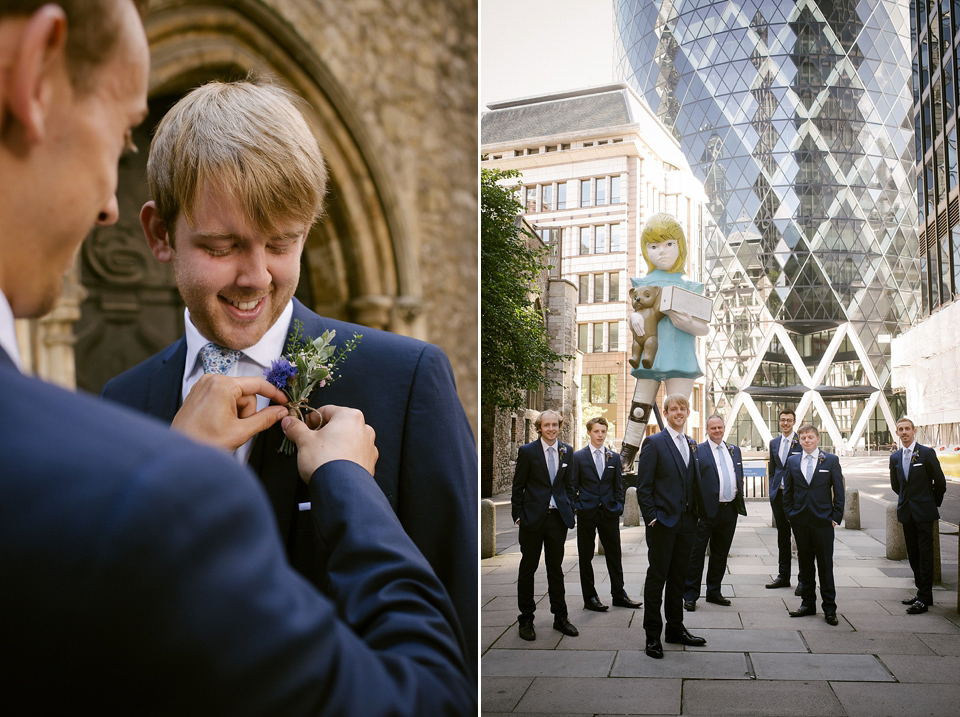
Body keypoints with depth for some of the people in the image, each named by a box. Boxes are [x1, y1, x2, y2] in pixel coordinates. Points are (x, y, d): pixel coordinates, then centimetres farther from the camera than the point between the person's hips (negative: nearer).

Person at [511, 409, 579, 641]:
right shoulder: (527, 451, -4)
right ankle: (526, 619, 15)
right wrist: (518, 514, -5)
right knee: (528, 568, 6)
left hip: (558, 517, 3)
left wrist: (568, 511, 5)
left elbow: (570, 485, 13)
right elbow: (518, 486, -2)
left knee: (556, 568, 12)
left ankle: (560, 617, 22)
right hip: (533, 517, -3)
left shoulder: (567, 451, 6)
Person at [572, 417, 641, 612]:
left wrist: (618, 507, 3)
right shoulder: (578, 457, 0)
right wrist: (576, 507, -6)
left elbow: (618, 486, 13)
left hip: (609, 513, 3)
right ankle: (590, 597, 12)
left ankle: (619, 595, 18)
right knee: (586, 556, 3)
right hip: (586, 513, -3)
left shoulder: (614, 457, 10)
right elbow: (573, 486, 2)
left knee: (614, 554, 7)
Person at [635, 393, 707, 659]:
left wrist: (696, 514, 8)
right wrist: (651, 518, -14)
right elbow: (643, 486, -9)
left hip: (687, 522, 6)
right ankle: (652, 635, 8)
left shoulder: (691, 444, 14)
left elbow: (694, 483, 17)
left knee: (678, 577, 14)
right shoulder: (654, 443, -6)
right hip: (663, 522, -6)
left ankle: (675, 629, 25)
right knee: (657, 577, 0)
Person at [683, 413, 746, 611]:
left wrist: (741, 502, 9)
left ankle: (713, 592, 26)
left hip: (729, 510, 6)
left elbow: (739, 477, 18)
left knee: (720, 554, 15)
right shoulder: (698, 451, -5)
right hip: (707, 511, -6)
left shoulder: (734, 450, 13)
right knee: (696, 554, -1)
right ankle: (690, 595, 6)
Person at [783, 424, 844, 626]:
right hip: (800, 520, 3)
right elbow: (788, 490, 13)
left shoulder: (831, 460, 1)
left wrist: (836, 516, -5)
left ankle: (829, 608, 7)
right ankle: (808, 604, 19)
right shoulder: (792, 461, 8)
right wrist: (789, 514, 5)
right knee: (805, 563, 10)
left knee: (825, 565, 0)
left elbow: (838, 490, 1)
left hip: (823, 520, -3)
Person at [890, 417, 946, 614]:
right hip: (906, 512, 6)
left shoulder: (927, 453, -7)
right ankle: (922, 592, 19)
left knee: (925, 554, -6)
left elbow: (940, 482, -1)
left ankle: (924, 599, -4)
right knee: (913, 555, 9)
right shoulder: (895, 457, 9)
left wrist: (935, 502, 7)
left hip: (924, 511, -6)